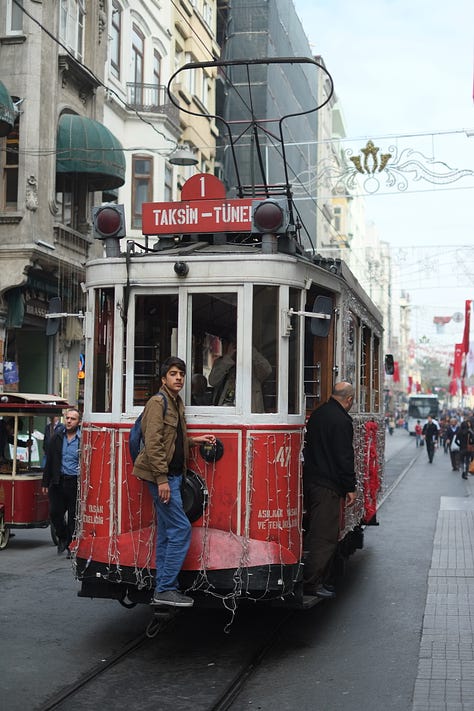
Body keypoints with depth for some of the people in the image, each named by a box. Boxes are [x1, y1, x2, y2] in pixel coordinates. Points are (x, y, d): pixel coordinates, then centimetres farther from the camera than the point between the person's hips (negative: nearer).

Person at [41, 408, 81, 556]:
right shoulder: (57, 436, 6)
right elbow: (49, 460, 11)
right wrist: (46, 482, 9)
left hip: (76, 483, -3)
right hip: (58, 482, 4)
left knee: (74, 516, 4)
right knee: (55, 513, 3)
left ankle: (71, 545, 18)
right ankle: (62, 537, 29)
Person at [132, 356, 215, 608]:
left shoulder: (176, 403, 17)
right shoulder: (158, 402, -11)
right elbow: (153, 443, -19)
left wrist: (194, 440, 11)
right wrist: (162, 479, -23)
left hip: (172, 474, 10)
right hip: (162, 476, -10)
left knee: (166, 532, 10)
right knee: (180, 528, -11)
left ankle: (163, 590, 15)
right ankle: (165, 589, -6)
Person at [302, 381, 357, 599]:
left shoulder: (317, 414, 14)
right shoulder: (341, 421, -15)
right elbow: (344, 457, -16)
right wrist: (350, 488, -9)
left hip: (310, 481, 10)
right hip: (327, 485, -9)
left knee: (321, 533, 15)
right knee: (325, 536, -5)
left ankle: (320, 579, 20)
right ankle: (311, 583, -4)